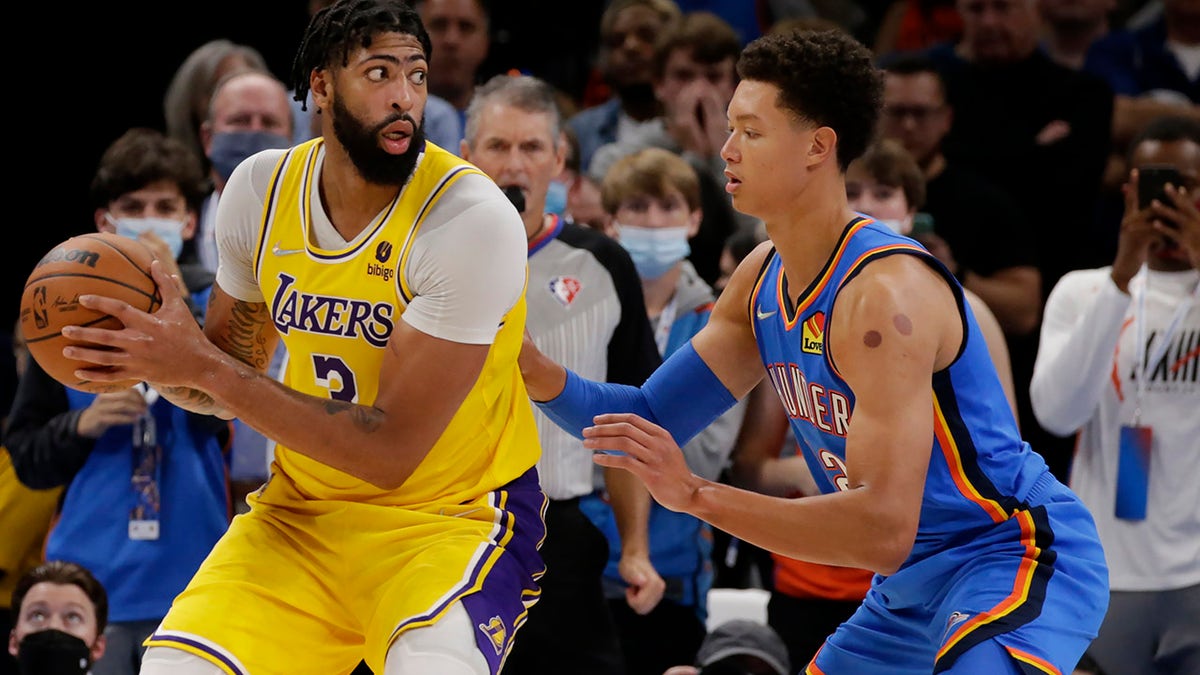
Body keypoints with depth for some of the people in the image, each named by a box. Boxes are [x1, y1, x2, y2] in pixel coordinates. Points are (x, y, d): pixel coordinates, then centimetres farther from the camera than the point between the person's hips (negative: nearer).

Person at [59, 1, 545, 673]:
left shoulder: (473, 218, -20)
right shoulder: (261, 188, -2)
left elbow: (390, 451, -22)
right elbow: (238, 364, 12)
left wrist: (204, 367, -24)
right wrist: (158, 361, -12)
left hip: (454, 513, -5)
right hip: (304, 507, 5)